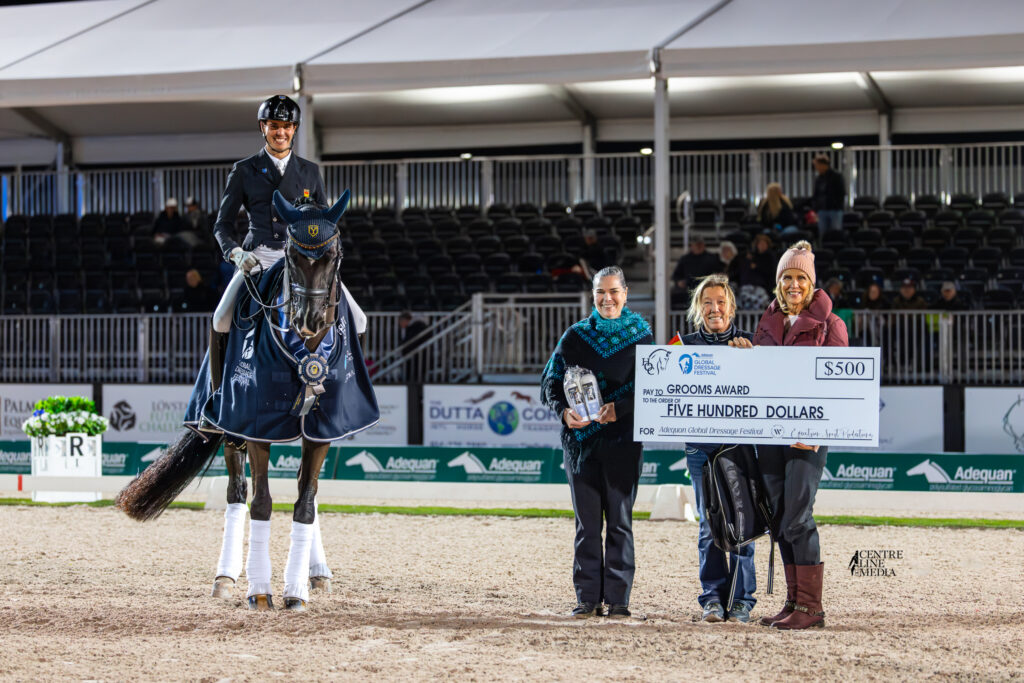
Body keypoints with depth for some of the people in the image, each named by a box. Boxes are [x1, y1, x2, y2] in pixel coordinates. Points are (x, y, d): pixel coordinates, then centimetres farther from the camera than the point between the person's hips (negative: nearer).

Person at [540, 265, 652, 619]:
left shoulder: (640, 336, 4)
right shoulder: (574, 336, 9)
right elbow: (551, 381, 8)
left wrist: (618, 408, -18)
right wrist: (564, 411, -11)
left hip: (622, 437, -2)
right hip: (580, 438, 2)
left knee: (619, 520, -2)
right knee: (587, 521, 3)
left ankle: (618, 599, 3)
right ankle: (588, 599, 6)